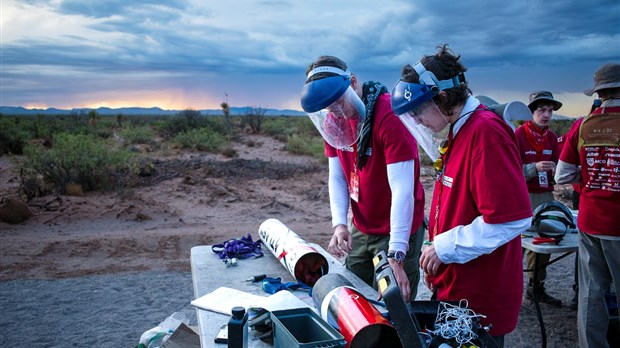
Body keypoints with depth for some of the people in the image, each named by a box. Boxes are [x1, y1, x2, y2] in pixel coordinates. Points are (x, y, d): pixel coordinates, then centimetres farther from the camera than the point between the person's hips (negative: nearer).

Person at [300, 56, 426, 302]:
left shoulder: (389, 115, -24)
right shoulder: (333, 120, -1)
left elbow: (402, 190, -29)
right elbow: (337, 178, 2)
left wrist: (396, 257, -33)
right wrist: (340, 224, -14)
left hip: (397, 229, -6)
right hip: (360, 229, 6)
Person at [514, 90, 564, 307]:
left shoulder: (551, 137, 11)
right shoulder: (519, 135, -8)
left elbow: (556, 166, 14)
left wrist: (555, 170, -7)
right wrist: (534, 168, -23)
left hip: (546, 196, 7)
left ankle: (536, 287, 25)